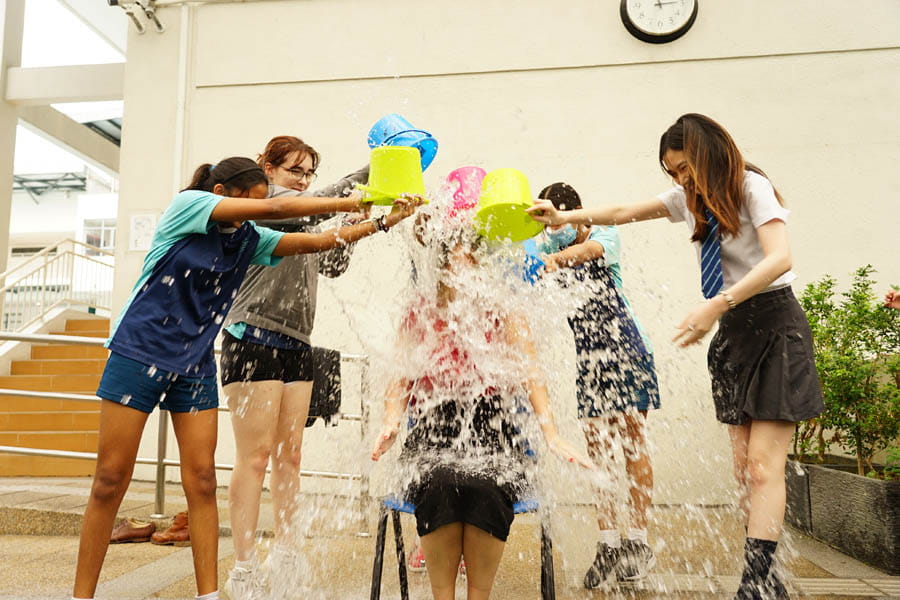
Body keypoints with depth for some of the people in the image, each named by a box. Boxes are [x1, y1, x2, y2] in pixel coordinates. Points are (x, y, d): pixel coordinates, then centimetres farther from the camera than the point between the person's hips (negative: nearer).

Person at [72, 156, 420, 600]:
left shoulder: (249, 239, 5)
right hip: (138, 355, -4)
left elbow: (315, 241, 1)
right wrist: (350, 201, -19)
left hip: (194, 366, 5)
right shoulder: (187, 204, -9)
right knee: (111, 481, 0)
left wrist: (384, 222, -6)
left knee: (201, 481, 0)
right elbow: (274, 209, -19)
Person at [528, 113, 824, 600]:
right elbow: (624, 212, 10)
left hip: (774, 327, -7)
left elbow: (780, 258, -24)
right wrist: (564, 218, -3)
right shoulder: (691, 198, 10)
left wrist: (716, 305, -34)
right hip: (732, 332, 7)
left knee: (763, 464, -12)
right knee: (743, 464, 3)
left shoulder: (751, 187, -11)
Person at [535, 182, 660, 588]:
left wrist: (560, 257, -49)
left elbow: (592, 249, -29)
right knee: (597, 448, 3)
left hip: (625, 349, -4)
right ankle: (608, 543, 9)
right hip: (587, 357, 4)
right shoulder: (547, 251, 7)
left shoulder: (605, 235, -5)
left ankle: (638, 540, 9)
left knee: (632, 441, 0)